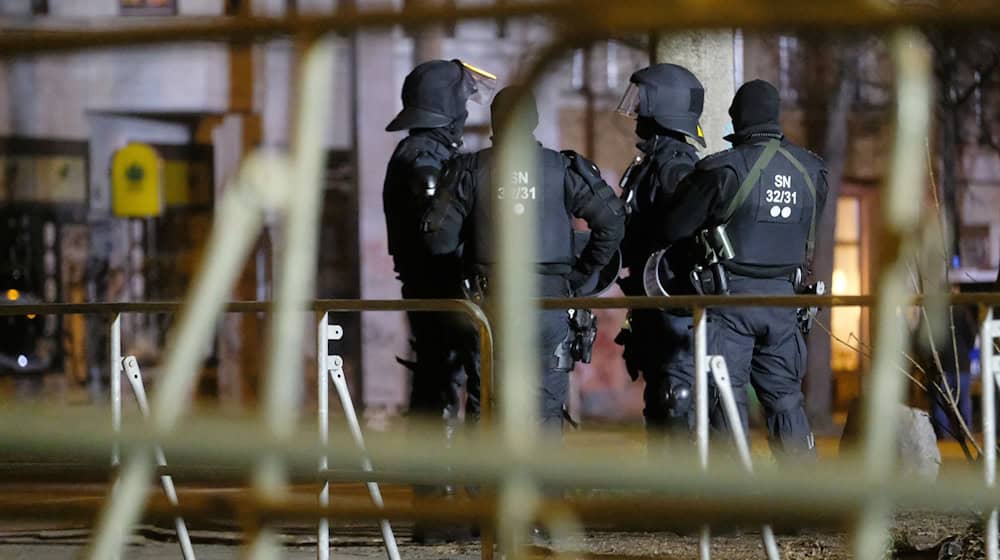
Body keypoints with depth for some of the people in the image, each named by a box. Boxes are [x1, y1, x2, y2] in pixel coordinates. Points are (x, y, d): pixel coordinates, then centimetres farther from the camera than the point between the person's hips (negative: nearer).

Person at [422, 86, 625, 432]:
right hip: (549, 300, 0)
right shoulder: (563, 169, 2)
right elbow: (612, 221, -3)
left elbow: (438, 236, -4)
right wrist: (580, 274, 6)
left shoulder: (470, 170, 1)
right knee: (547, 406, 5)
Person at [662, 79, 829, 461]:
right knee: (785, 397, 13)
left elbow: (674, 229, -6)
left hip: (731, 297, -5)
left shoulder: (723, 170, -12)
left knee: (727, 397, 0)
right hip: (782, 296, 5)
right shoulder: (811, 171, 3)